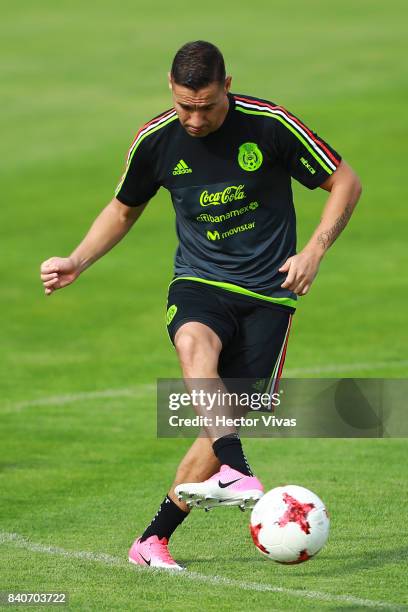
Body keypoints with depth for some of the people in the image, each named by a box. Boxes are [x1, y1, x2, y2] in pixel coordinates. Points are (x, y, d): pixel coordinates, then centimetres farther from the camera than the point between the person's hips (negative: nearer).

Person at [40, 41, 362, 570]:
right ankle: (238, 477, -48)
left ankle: (154, 540, 2)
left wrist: (314, 250, -14)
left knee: (231, 421, -10)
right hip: (199, 284, 1)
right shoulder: (156, 140, -3)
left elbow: (345, 183, -1)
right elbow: (124, 209, 17)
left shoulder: (269, 125, -12)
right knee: (195, 344, -36)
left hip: (267, 293, -1)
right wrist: (77, 262, 4)